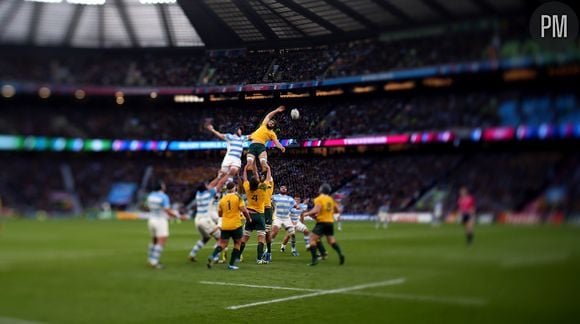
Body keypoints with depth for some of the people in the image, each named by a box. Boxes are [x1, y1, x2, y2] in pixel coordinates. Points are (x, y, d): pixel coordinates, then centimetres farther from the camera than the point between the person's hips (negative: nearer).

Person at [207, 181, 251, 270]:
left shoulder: (222, 199, 7)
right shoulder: (237, 197, -6)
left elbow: (220, 214, 12)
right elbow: (243, 210, -14)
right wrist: (248, 219, 2)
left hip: (225, 226, 4)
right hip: (236, 225, -4)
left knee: (222, 244, 7)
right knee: (237, 243, 11)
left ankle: (213, 256, -20)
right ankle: (231, 264, 6)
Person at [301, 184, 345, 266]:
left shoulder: (319, 199, -9)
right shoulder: (331, 199, 11)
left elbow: (316, 210, -21)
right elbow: (337, 210, 16)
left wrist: (305, 214, -12)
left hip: (322, 222, -7)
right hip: (330, 222, 7)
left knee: (312, 239, -4)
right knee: (331, 240, 18)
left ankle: (314, 259, -14)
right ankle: (340, 253, -3)